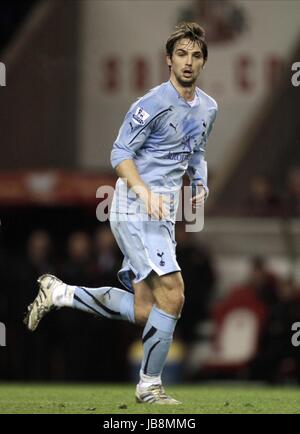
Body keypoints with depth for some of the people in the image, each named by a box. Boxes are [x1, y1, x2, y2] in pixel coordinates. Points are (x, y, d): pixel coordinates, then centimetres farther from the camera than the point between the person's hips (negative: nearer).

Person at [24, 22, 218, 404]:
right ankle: (150, 385, -4)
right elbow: (120, 154, -13)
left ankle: (58, 293, 22)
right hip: (134, 210, -9)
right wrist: (144, 191, -28)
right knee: (172, 293, -18)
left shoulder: (208, 108, 13)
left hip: (162, 214, 9)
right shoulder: (153, 104, -13)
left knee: (142, 313, 6)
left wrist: (200, 183, 8)